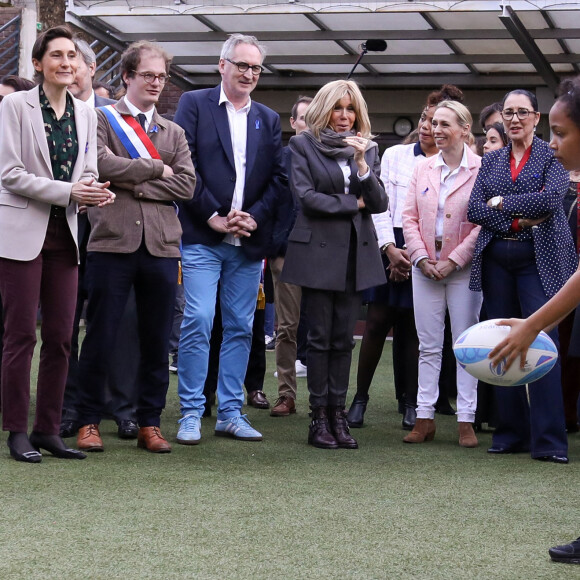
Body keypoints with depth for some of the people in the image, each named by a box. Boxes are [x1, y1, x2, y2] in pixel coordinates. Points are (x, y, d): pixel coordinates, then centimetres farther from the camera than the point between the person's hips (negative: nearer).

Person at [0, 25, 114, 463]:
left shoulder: (86, 115, 11)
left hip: (64, 234, 5)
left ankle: (48, 429, 14)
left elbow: (88, 173, 11)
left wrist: (95, 193, -12)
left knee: (60, 337, 5)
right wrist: (68, 191, -17)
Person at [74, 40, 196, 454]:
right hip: (112, 241, -4)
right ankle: (89, 421, 10)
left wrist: (136, 184, -8)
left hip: (161, 246, 4)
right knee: (101, 336, -1)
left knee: (157, 341, 6)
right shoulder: (103, 119, 6)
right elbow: (103, 164, -13)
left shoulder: (173, 132, 18)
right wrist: (156, 168, -4)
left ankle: (150, 423, 15)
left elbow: (186, 185, 3)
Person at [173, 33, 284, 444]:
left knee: (241, 328, 6)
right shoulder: (194, 104, 3)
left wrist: (255, 217, -6)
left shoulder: (269, 119, 16)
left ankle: (231, 413, 13)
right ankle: (191, 414, -2)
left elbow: (277, 177, 10)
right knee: (198, 322, -9)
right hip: (202, 237, -4)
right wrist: (212, 217, -11)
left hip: (249, 240, 4)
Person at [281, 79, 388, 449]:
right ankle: (319, 416, 2)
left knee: (344, 338, 4)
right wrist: (354, 203, -3)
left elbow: (380, 203, 5)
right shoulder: (303, 145, 3)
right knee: (320, 337, -2)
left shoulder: (368, 149, 14)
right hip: (319, 249, -3)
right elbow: (306, 197, -8)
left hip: (357, 252, 3)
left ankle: (338, 413, 7)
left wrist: (362, 164, -9)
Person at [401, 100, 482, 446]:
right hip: (426, 268, 4)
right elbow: (410, 217, 9)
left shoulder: (482, 170, -4)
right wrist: (422, 258, -4)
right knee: (429, 345, 7)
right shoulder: (423, 170, 10)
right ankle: (425, 419, 10)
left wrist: (454, 260, -13)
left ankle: (466, 421, 4)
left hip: (463, 269, -4)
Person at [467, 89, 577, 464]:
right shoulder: (491, 161, 15)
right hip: (496, 260, 4)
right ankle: (510, 434, 12)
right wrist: (519, 220, -11)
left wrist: (501, 202, -7)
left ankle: (549, 441, -11)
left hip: (539, 259, -4)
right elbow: (474, 209, 2)